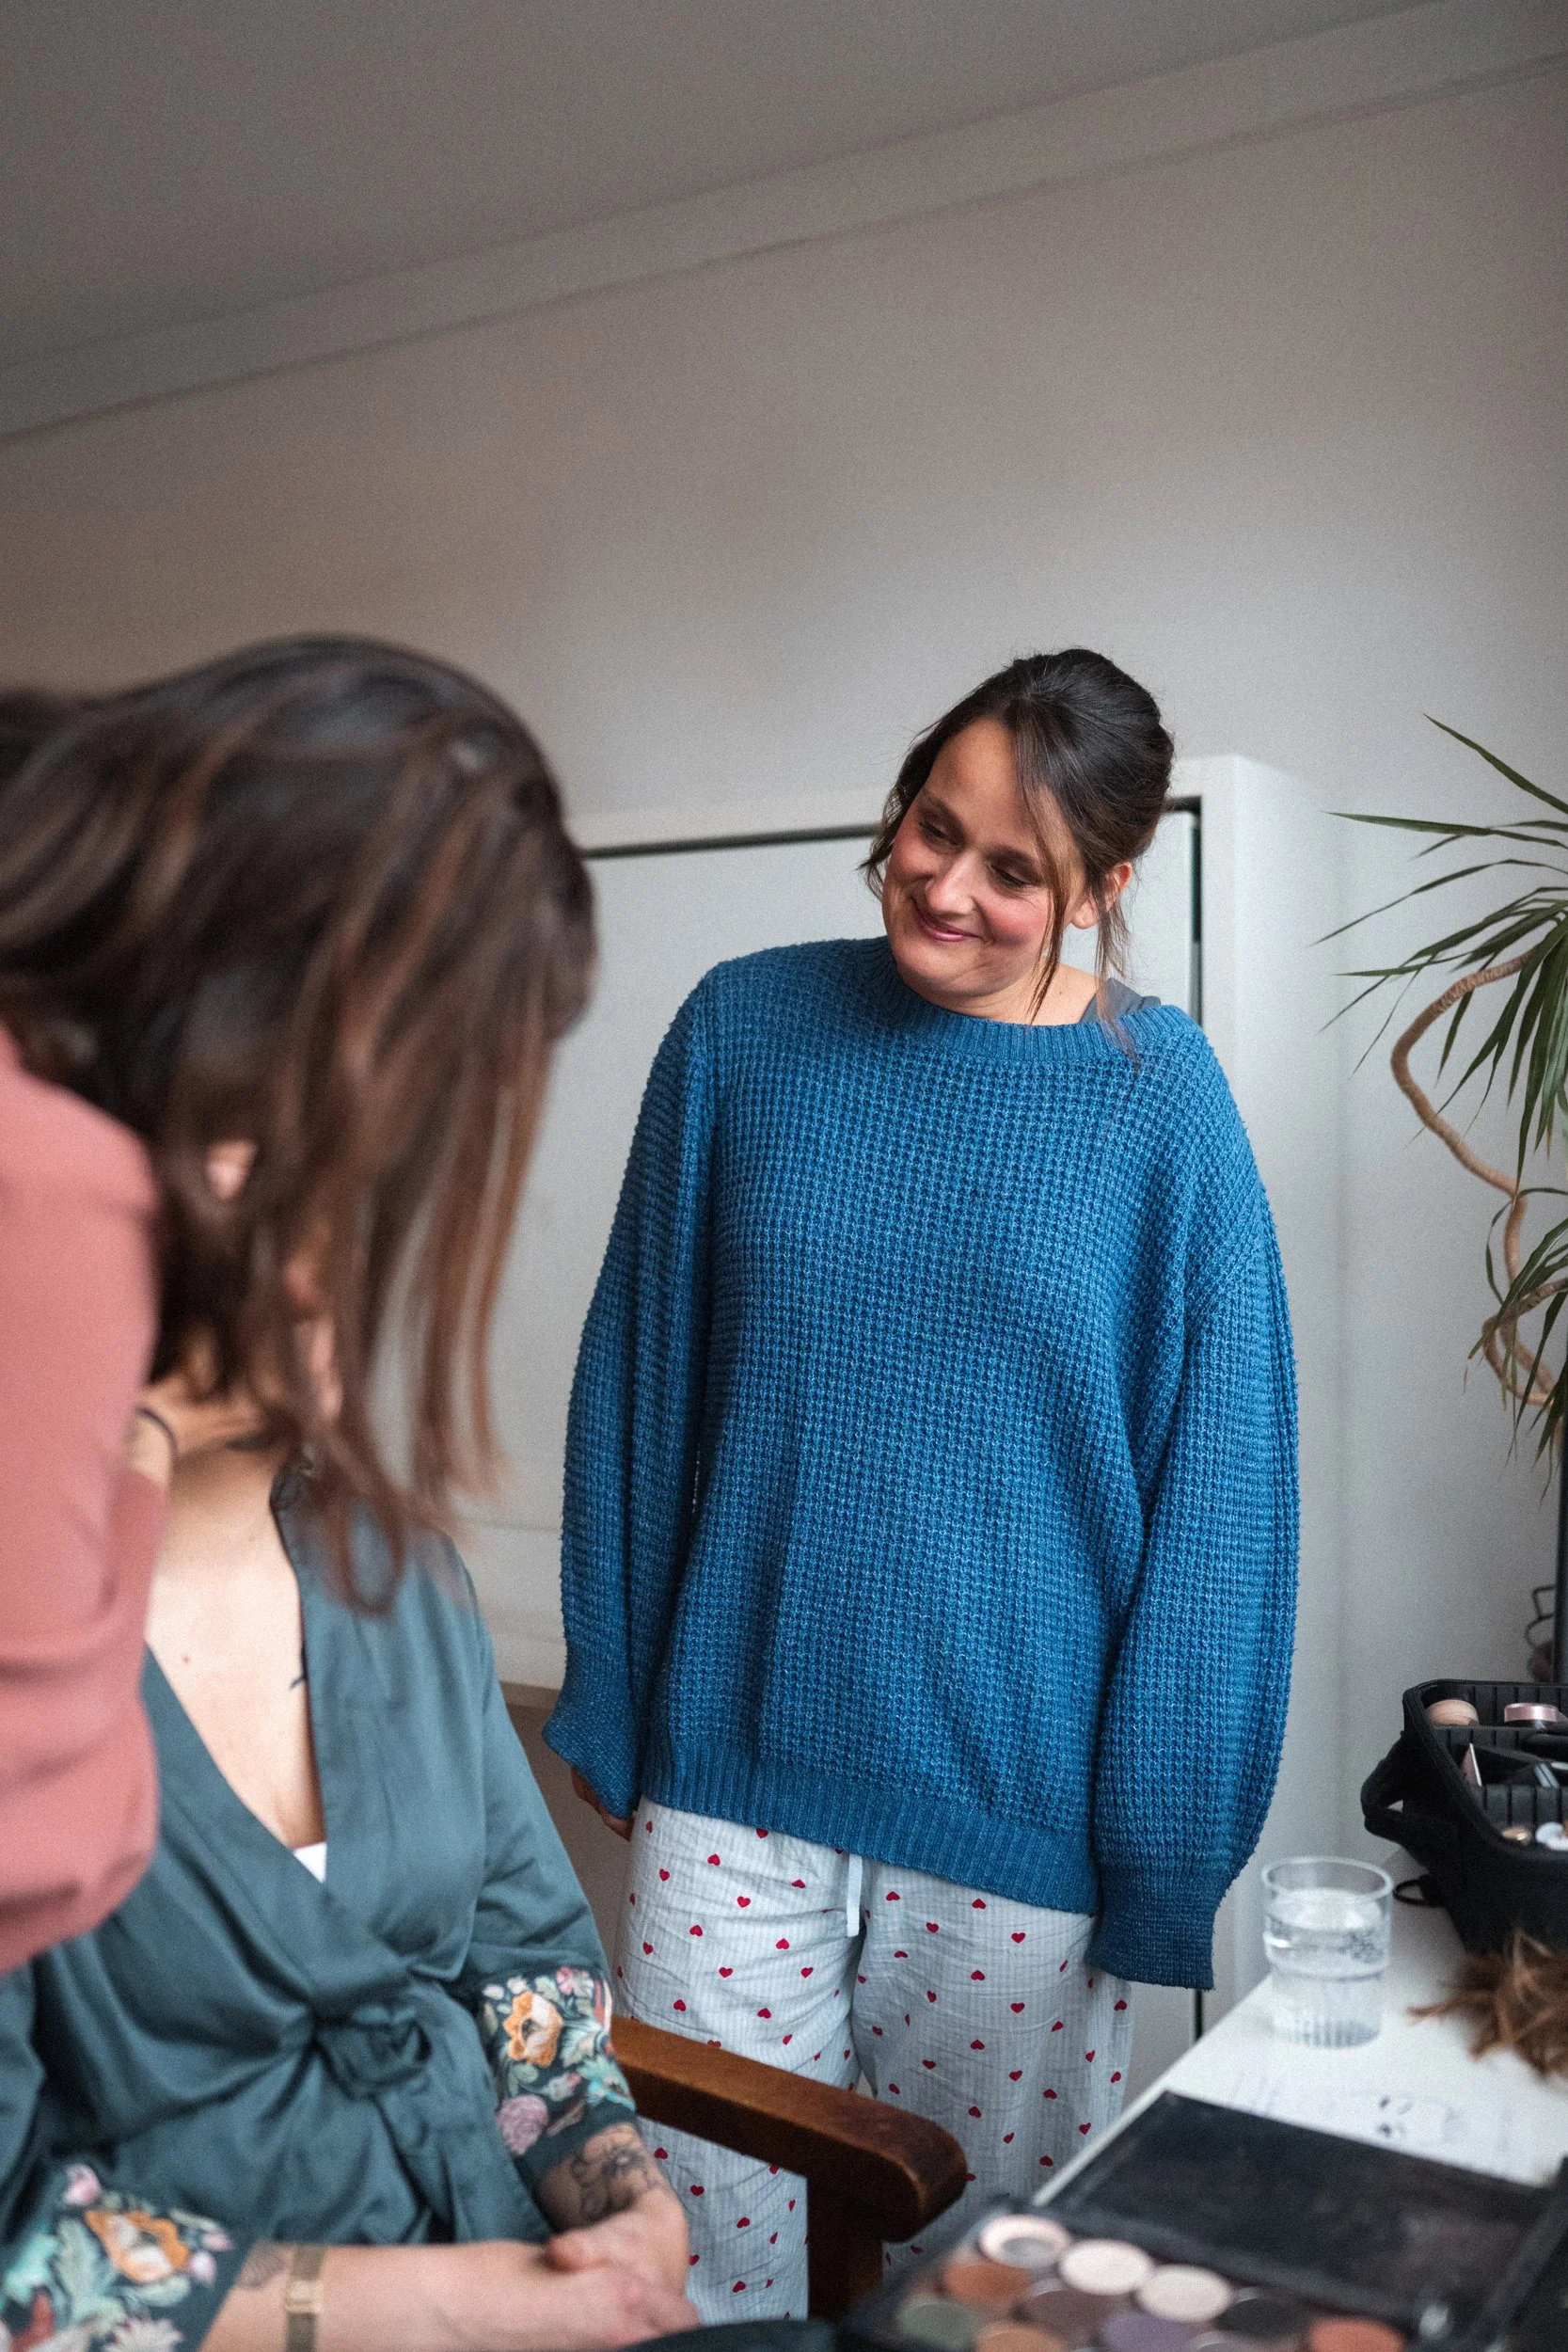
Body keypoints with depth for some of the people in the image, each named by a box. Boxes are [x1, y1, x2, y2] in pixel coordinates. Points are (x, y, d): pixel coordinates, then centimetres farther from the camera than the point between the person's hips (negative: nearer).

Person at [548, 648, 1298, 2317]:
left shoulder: (1159, 1098, -6)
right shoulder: (746, 1029, -2)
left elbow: (1214, 1489, -3)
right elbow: (637, 1382, 4)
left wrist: (1162, 1862, -4)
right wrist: (608, 1707, 6)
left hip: (1020, 1811, 0)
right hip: (731, 1769, 1)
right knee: (705, 2268, 10)